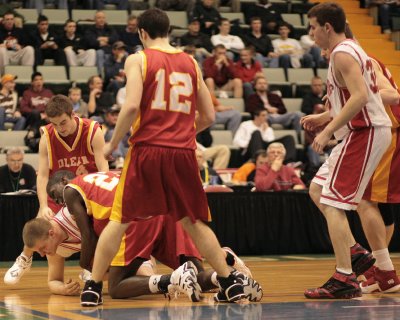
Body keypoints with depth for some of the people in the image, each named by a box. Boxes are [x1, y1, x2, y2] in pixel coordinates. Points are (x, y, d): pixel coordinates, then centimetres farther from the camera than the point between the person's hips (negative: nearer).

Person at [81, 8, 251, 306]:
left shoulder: (138, 59, 1)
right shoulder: (191, 63, 13)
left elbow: (132, 106, -13)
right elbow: (209, 116, 14)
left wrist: (112, 145, -2)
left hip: (147, 149, -3)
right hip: (183, 152, 3)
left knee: (119, 220, 6)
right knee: (194, 222, 15)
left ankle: (93, 288, 6)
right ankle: (231, 284, 12)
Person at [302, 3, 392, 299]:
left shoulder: (342, 54, -14)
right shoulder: (350, 49, 18)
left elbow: (360, 97, -27)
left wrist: (328, 130, -25)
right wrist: (324, 117, 20)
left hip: (364, 132, -11)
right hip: (364, 131, 11)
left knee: (332, 203, -10)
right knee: (317, 189, 16)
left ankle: (344, 280, -10)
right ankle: (355, 253, 15)